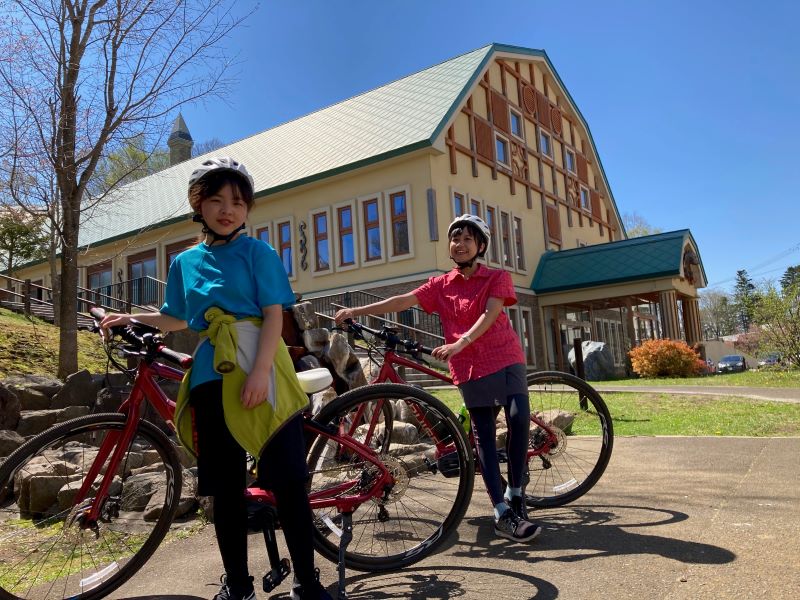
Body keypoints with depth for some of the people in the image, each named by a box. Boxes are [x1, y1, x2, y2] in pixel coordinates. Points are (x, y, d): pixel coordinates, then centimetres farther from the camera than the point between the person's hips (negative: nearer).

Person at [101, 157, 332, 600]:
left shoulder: (257, 252, 2)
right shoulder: (185, 261, 16)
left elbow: (273, 313, -7)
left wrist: (259, 371, -18)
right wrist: (129, 318, 17)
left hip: (259, 370, -4)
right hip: (211, 376, 5)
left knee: (286, 478, -3)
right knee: (224, 485, 10)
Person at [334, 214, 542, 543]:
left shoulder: (498, 277, 2)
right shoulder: (440, 285, 9)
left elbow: (489, 314, -14)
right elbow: (403, 301, -1)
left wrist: (460, 342, -29)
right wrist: (356, 311, -10)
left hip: (505, 358, -2)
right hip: (469, 367, 2)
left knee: (519, 417, -21)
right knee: (483, 435, 0)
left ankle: (514, 494, -1)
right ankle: (503, 514, 4)